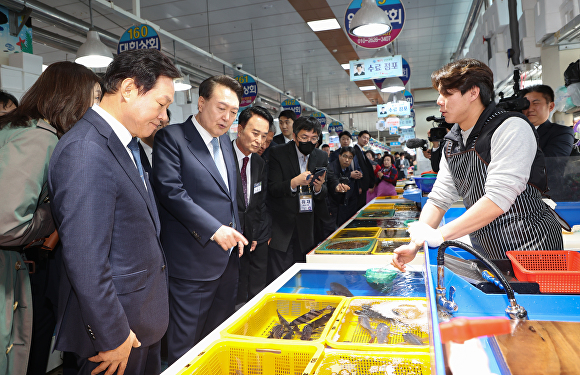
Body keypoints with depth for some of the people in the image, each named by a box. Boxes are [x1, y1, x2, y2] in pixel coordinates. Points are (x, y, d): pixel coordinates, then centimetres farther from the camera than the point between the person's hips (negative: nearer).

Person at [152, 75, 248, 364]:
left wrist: (235, 231, 12)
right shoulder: (172, 137, -9)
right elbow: (170, 190, -20)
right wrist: (214, 229, -24)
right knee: (185, 349, 7)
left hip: (228, 258, 8)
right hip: (193, 262, -7)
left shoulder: (225, 140, 14)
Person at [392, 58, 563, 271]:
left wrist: (439, 235, -25)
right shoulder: (452, 143, 9)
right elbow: (439, 199, 8)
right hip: (487, 252, 7)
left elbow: (498, 199, -25)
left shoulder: (511, 128, -15)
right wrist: (415, 244, -5)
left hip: (528, 247, -6)